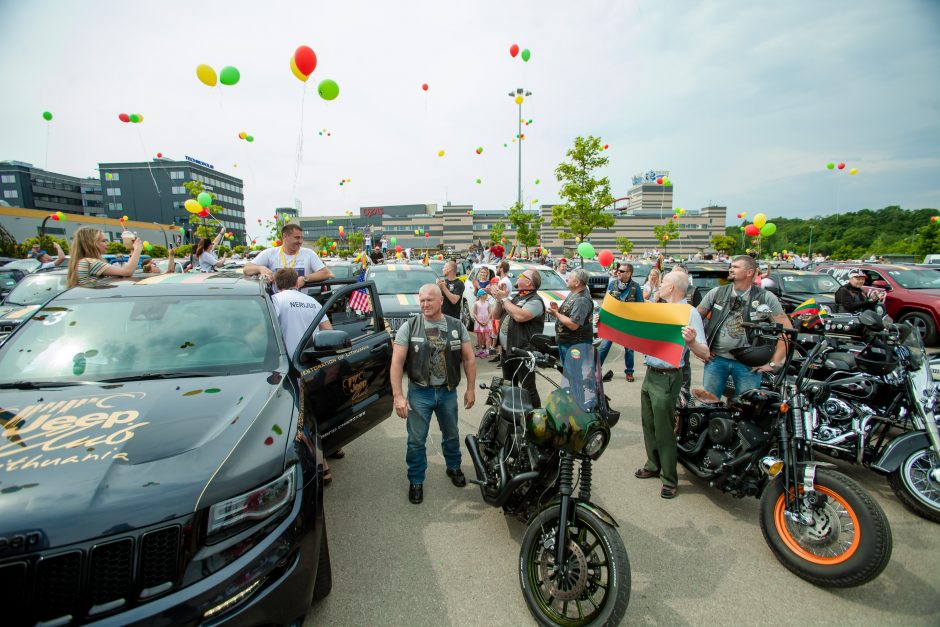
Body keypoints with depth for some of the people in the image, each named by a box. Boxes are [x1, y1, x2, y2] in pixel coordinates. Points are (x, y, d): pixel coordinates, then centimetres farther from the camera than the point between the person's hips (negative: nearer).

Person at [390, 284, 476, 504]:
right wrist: (398, 396, -16)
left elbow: (469, 359, 2)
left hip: (448, 392, 2)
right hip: (419, 393, -2)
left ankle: (453, 468, 45)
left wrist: (470, 389, 0)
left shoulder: (457, 326, -2)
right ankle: (416, 481, 27)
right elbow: (397, 362, -11)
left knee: (451, 435, 20)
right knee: (416, 440, 6)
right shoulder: (409, 327, -9)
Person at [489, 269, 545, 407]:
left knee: (528, 389, -4)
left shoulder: (535, 301, -13)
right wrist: (499, 298, 0)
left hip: (523, 353, -9)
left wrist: (504, 299, -18)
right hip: (507, 350, 9)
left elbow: (520, 316, -31)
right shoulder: (515, 297, 14)